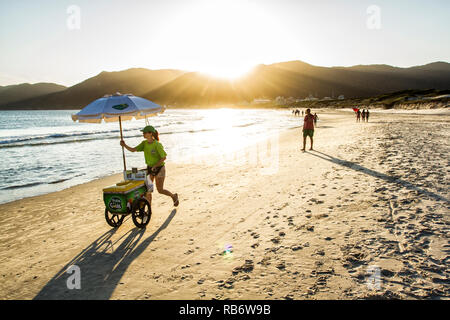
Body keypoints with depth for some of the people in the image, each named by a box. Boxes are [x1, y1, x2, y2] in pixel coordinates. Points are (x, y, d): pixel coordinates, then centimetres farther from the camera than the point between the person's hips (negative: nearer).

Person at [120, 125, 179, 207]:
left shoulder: (157, 145, -22)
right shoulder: (144, 143, -3)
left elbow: (164, 157, -18)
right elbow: (133, 150, -6)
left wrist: (155, 166, -20)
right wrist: (124, 145, -22)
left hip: (159, 169, -6)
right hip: (150, 168, 6)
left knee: (160, 190, 3)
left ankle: (174, 196, 31)